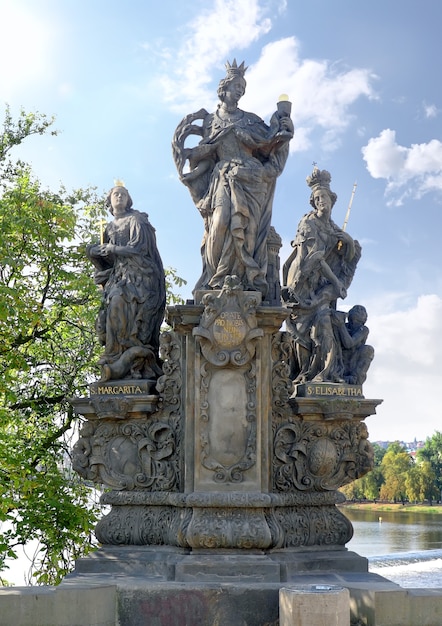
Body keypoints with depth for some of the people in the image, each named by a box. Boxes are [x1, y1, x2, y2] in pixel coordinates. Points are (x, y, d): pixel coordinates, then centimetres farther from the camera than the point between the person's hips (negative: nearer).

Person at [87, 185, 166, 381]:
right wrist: (96, 252, 0)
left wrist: (109, 249, -5)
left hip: (137, 275, -6)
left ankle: (127, 360, -30)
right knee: (112, 307, -15)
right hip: (118, 276, 6)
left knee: (120, 302, -28)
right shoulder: (110, 227, 23)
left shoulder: (135, 219, 5)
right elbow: (107, 259, 20)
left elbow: (138, 247, -9)